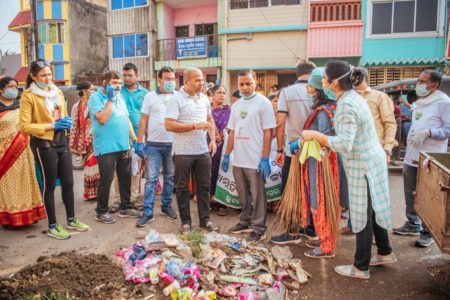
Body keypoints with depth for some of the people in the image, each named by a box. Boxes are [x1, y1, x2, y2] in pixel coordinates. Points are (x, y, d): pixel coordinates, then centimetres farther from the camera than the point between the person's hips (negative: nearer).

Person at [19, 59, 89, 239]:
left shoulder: (57, 91, 11)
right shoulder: (28, 95, -8)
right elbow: (24, 126, -13)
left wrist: (67, 122, -1)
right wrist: (51, 126, -19)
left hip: (62, 141, 6)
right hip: (43, 144, -6)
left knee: (68, 182, 10)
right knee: (50, 185, 3)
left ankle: (71, 220, 26)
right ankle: (52, 226, 16)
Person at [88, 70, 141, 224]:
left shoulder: (119, 97, 14)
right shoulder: (95, 97, -7)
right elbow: (103, 118, -21)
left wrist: (134, 139, 12)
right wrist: (110, 99, -15)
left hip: (124, 146, 7)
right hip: (106, 148, -7)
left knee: (126, 178, 13)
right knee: (106, 180, 1)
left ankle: (125, 208, 27)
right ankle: (101, 212, 16)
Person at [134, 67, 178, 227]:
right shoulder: (150, 97, 1)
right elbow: (143, 121, 1)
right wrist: (139, 142, -4)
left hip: (173, 144, 2)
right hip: (154, 144, -2)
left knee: (170, 177, 12)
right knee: (151, 178, 0)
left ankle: (166, 206, 27)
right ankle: (148, 212, 5)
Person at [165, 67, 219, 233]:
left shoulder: (204, 98, 9)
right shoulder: (176, 100, -10)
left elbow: (210, 120, 19)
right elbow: (169, 125, -18)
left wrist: (213, 140, 6)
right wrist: (195, 126, -20)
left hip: (203, 150, 5)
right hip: (183, 151, -5)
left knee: (204, 186, 10)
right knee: (182, 188, 7)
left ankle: (205, 219, 23)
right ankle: (185, 221, 20)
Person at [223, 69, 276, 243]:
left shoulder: (263, 103, -7)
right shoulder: (236, 105, 12)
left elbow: (268, 133, -11)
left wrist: (265, 158, -16)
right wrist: (227, 155, 11)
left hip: (256, 160, -6)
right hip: (238, 160, 6)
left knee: (257, 196, 4)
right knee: (243, 194, 17)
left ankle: (259, 228, 15)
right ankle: (245, 222, 32)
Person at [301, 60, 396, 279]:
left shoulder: (346, 105, -23)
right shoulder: (352, 97, 7)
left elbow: (345, 144, -29)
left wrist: (316, 135, -22)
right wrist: (324, 141, 7)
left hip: (362, 164, -9)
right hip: (371, 160, 9)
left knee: (362, 214, 2)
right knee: (372, 209, 21)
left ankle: (361, 268, 16)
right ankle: (385, 253, 38)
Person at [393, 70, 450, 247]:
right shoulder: (418, 104, 17)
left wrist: (428, 132, -25)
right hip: (412, 157, 8)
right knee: (410, 194, 16)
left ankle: (427, 232, 12)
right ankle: (412, 225, 30)